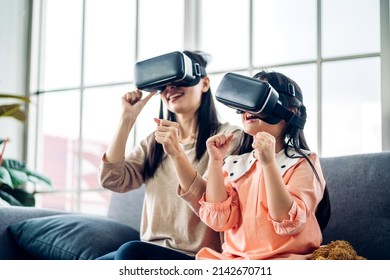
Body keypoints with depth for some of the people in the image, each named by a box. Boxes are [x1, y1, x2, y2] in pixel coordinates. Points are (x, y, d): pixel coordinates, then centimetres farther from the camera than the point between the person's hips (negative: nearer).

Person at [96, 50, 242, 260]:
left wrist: (176, 152, -27)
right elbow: (112, 180, 3)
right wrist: (127, 118, 1)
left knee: (130, 252, -30)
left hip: (196, 258, -5)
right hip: (152, 251, 6)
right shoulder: (155, 141, 16)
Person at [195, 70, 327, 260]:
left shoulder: (304, 163, -2)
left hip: (284, 259, -4)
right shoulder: (234, 164, 11)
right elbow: (219, 220, -1)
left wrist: (269, 163, -23)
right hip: (234, 258, 5)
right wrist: (215, 162, -6)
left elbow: (289, 224, -16)